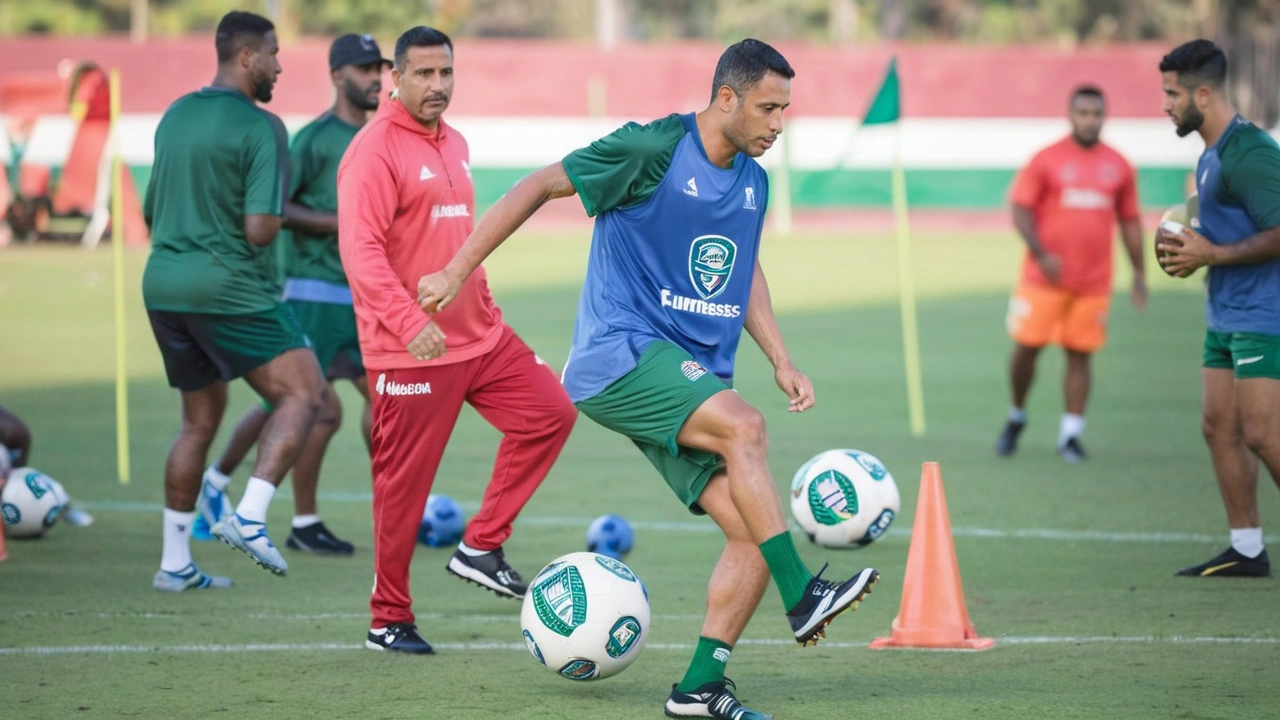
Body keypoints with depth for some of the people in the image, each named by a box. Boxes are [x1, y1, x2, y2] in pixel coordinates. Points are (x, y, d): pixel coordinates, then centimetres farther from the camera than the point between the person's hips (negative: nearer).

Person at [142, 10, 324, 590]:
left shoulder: (173, 117, 11)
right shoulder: (260, 127, -12)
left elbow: (151, 213, 20)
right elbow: (261, 229, -18)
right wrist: (274, 216, 3)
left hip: (162, 287, 8)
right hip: (231, 289, -8)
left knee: (200, 419, 17)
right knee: (302, 394, 0)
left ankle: (175, 563, 16)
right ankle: (249, 516, -17)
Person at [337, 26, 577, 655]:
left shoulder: (453, 144, 14)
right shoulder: (376, 150, -14)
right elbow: (359, 249, -23)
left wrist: (485, 309, 24)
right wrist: (410, 322, -32)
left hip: (479, 337, 8)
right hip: (410, 351, -8)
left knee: (550, 411, 0)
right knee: (404, 484, -2)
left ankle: (480, 546, 7)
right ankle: (388, 620, 10)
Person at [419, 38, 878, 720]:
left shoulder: (754, 182, 12)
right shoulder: (652, 149, -10)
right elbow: (540, 185, -6)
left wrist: (780, 361, 17)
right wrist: (458, 271, -8)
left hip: (693, 377, 8)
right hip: (621, 354, -8)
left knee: (753, 531, -6)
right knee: (743, 425, -31)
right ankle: (803, 597, -29)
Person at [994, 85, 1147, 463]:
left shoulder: (1119, 166, 9)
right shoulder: (1046, 160, 0)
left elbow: (1130, 222, 16)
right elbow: (1020, 210, -3)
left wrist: (1139, 275, 12)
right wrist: (1041, 254, -15)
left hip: (1093, 284, 2)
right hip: (1044, 278, -2)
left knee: (1080, 354, 1)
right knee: (1027, 346, -4)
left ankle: (1071, 433, 6)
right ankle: (1016, 418, 18)